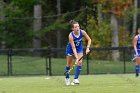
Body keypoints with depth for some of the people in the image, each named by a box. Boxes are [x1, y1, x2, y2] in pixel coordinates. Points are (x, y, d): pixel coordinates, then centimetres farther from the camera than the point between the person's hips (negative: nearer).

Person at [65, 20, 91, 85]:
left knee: (80, 62, -15)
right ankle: (67, 78, 32)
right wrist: (76, 58, -37)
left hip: (79, 48, 3)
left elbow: (89, 39, -7)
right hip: (70, 49, -3)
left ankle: (76, 79, -11)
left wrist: (88, 47, -21)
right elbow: (73, 48, -33)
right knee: (69, 64, 9)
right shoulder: (71, 36, -33)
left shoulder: (82, 32, -24)